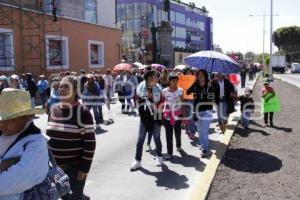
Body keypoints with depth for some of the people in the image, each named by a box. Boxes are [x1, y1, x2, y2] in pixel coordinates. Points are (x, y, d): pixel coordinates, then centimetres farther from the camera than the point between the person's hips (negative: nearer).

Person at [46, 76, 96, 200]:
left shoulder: (82, 112, -15)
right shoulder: (54, 110, 4)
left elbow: (90, 143, -15)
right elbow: (48, 136, 13)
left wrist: (85, 168, -16)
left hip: (75, 167, -6)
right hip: (56, 166, 6)